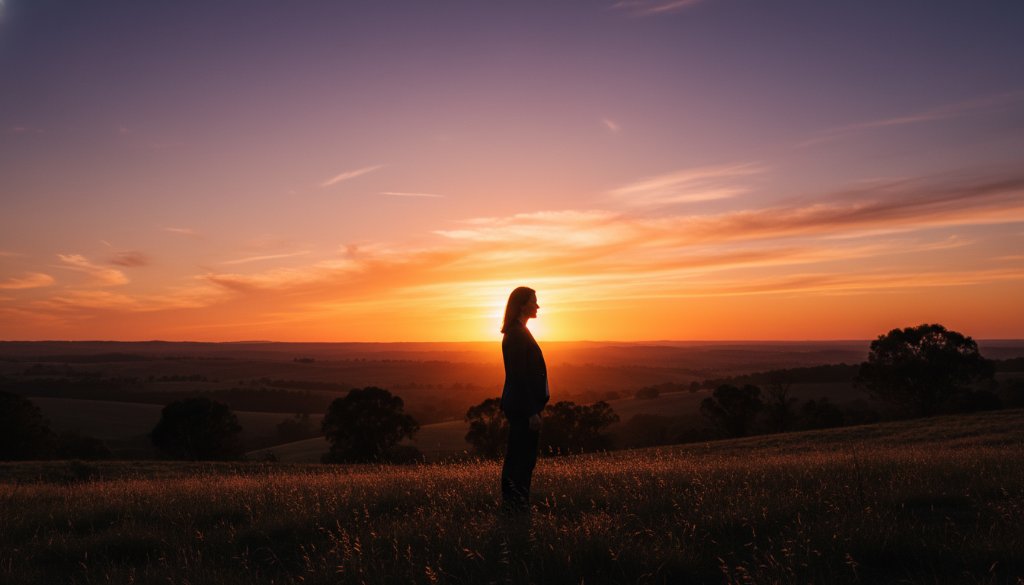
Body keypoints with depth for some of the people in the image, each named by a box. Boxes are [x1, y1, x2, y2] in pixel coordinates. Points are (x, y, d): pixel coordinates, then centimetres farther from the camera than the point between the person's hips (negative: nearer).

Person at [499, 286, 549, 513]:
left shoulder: (517, 332, 14)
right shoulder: (517, 334, -16)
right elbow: (520, 375, -20)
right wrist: (532, 412, -20)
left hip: (521, 404, 10)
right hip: (524, 406, -10)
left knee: (518, 458, 15)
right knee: (523, 458, -3)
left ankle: (512, 505, 23)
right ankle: (516, 506, 5)